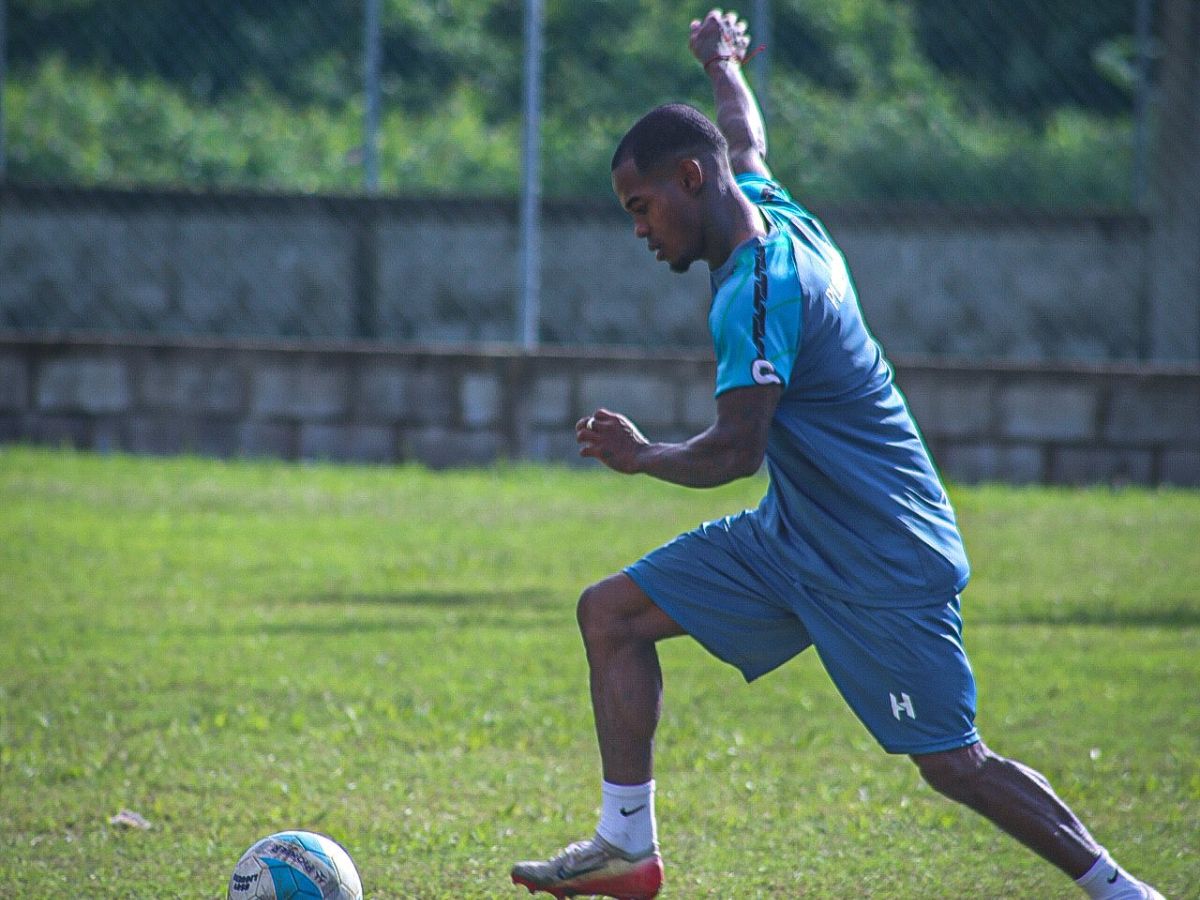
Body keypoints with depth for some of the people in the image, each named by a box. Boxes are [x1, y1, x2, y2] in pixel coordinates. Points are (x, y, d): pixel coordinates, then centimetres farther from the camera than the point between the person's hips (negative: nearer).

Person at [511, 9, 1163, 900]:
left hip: (883, 566, -10)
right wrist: (725, 66, 45)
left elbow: (735, 451, -30)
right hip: (793, 538, 10)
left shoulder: (756, 290, -24)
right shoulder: (776, 214, 3)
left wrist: (642, 457, -15)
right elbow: (745, 140, 27)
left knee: (954, 764, -6)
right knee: (612, 612, 4)